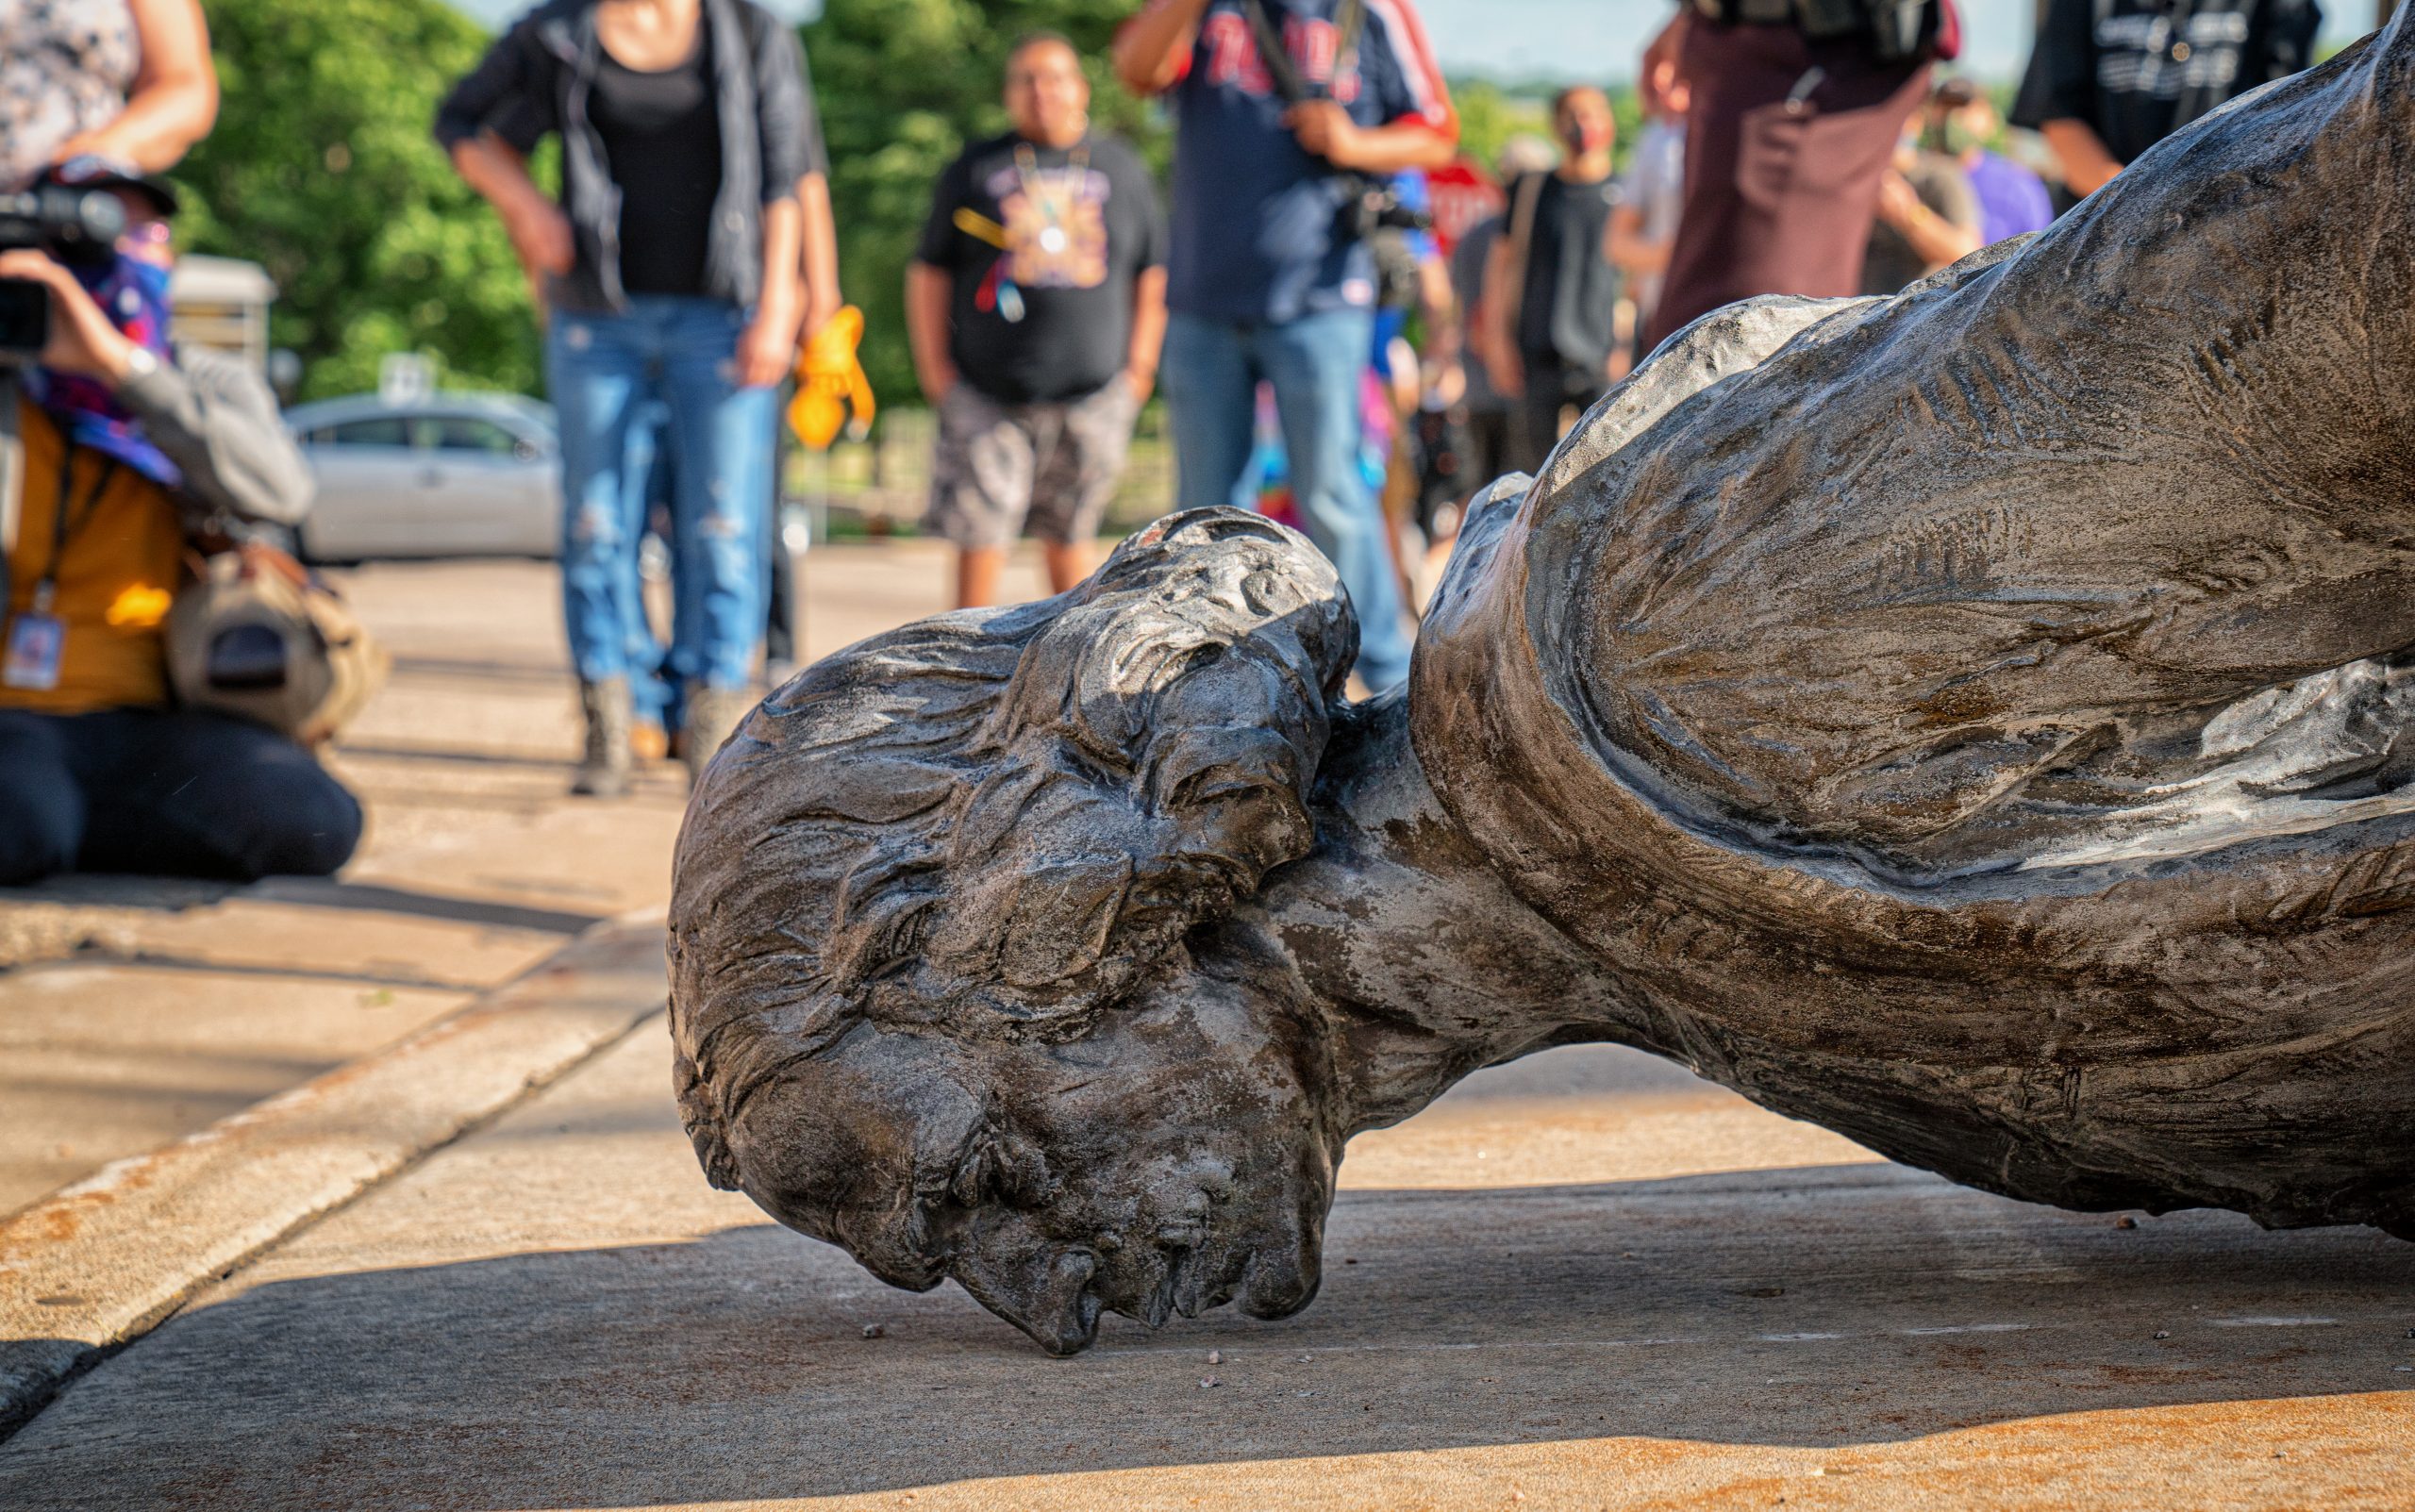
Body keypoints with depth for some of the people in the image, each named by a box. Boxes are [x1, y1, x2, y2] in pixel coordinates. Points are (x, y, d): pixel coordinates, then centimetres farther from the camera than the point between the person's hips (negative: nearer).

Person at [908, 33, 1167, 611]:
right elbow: (929, 273, 9)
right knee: (980, 541, -6)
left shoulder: (1121, 168, 10)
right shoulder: (975, 170, 7)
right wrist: (934, 368, 0)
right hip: (987, 397, -1)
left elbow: (1154, 273, 14)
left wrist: (1140, 364, 5)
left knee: (1069, 540, 8)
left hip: (1093, 395, 1)